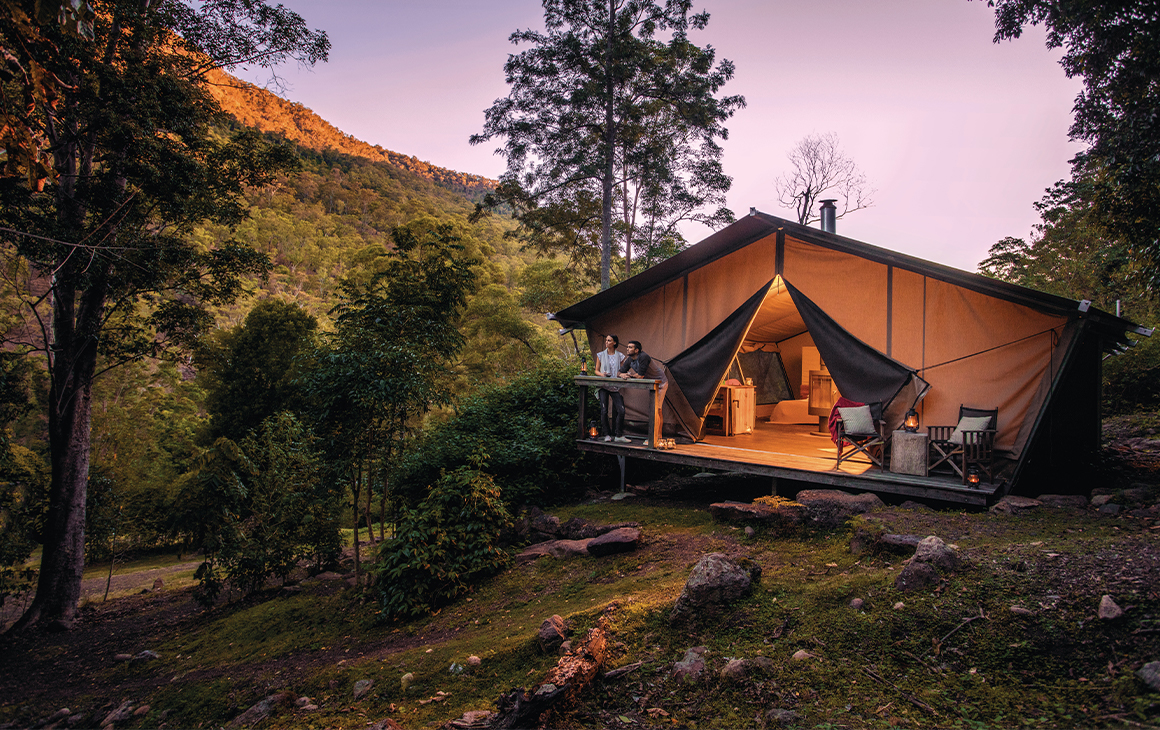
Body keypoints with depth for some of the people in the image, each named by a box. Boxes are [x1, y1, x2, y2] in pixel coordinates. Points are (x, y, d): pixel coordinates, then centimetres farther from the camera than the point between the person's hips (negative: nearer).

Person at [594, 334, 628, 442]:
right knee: (604, 411, -5)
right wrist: (602, 374, -11)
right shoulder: (601, 355, 7)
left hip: (615, 386, 0)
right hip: (603, 385, 0)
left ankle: (618, 436, -2)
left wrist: (621, 373, -10)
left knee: (621, 410, -10)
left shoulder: (620, 355, 7)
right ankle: (607, 435, 7)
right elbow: (596, 370, 11)